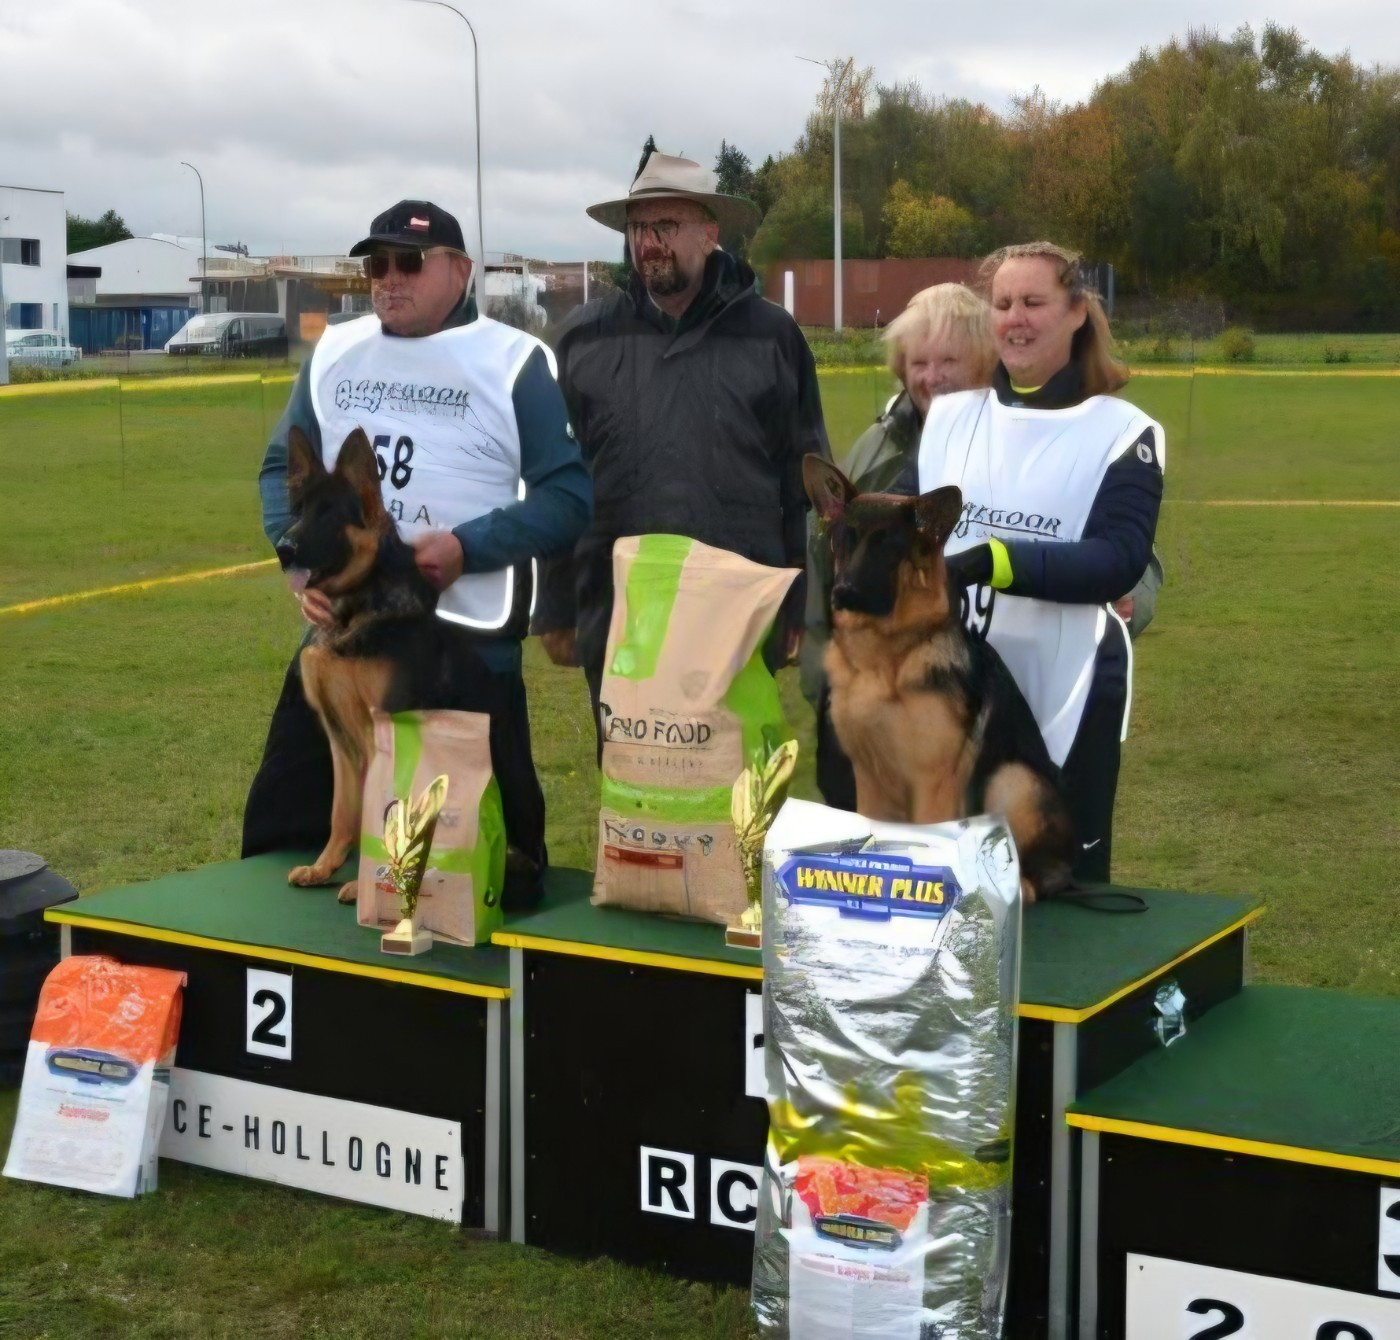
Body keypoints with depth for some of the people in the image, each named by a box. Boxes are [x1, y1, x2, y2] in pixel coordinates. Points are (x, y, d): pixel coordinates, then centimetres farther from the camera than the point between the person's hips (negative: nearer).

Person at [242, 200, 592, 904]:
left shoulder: (513, 361, -3)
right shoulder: (334, 351, 10)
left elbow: (569, 494, -8)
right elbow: (283, 467, 15)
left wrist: (469, 548, -20)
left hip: (470, 641, -4)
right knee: (281, 821, 13)